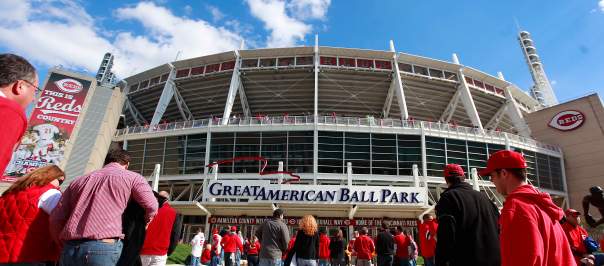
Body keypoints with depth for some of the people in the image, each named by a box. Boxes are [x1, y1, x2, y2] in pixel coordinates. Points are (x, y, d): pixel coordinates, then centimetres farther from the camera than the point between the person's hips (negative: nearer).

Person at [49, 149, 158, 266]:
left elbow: (56, 218, 18)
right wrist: (144, 223, 22)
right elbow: (151, 206, 1)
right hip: (103, 247, -5)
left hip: (70, 249, 5)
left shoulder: (79, 180, 21)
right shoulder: (132, 177, 8)